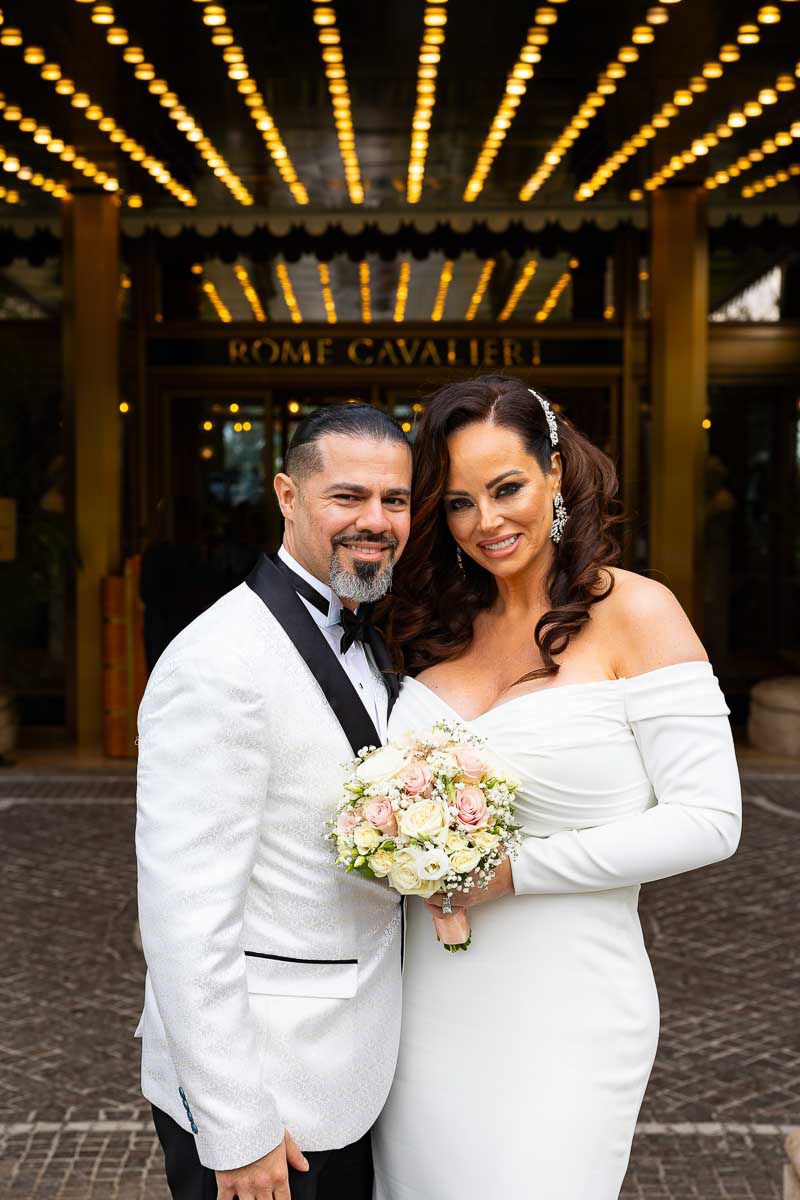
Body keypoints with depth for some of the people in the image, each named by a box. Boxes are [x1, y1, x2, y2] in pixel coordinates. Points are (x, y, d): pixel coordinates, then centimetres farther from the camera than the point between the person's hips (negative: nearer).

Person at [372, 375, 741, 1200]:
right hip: (429, 1008, 5)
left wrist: (519, 868, -17)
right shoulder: (439, 626, 6)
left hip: (561, 1017, -5)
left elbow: (707, 821, -14)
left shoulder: (635, 613, -10)